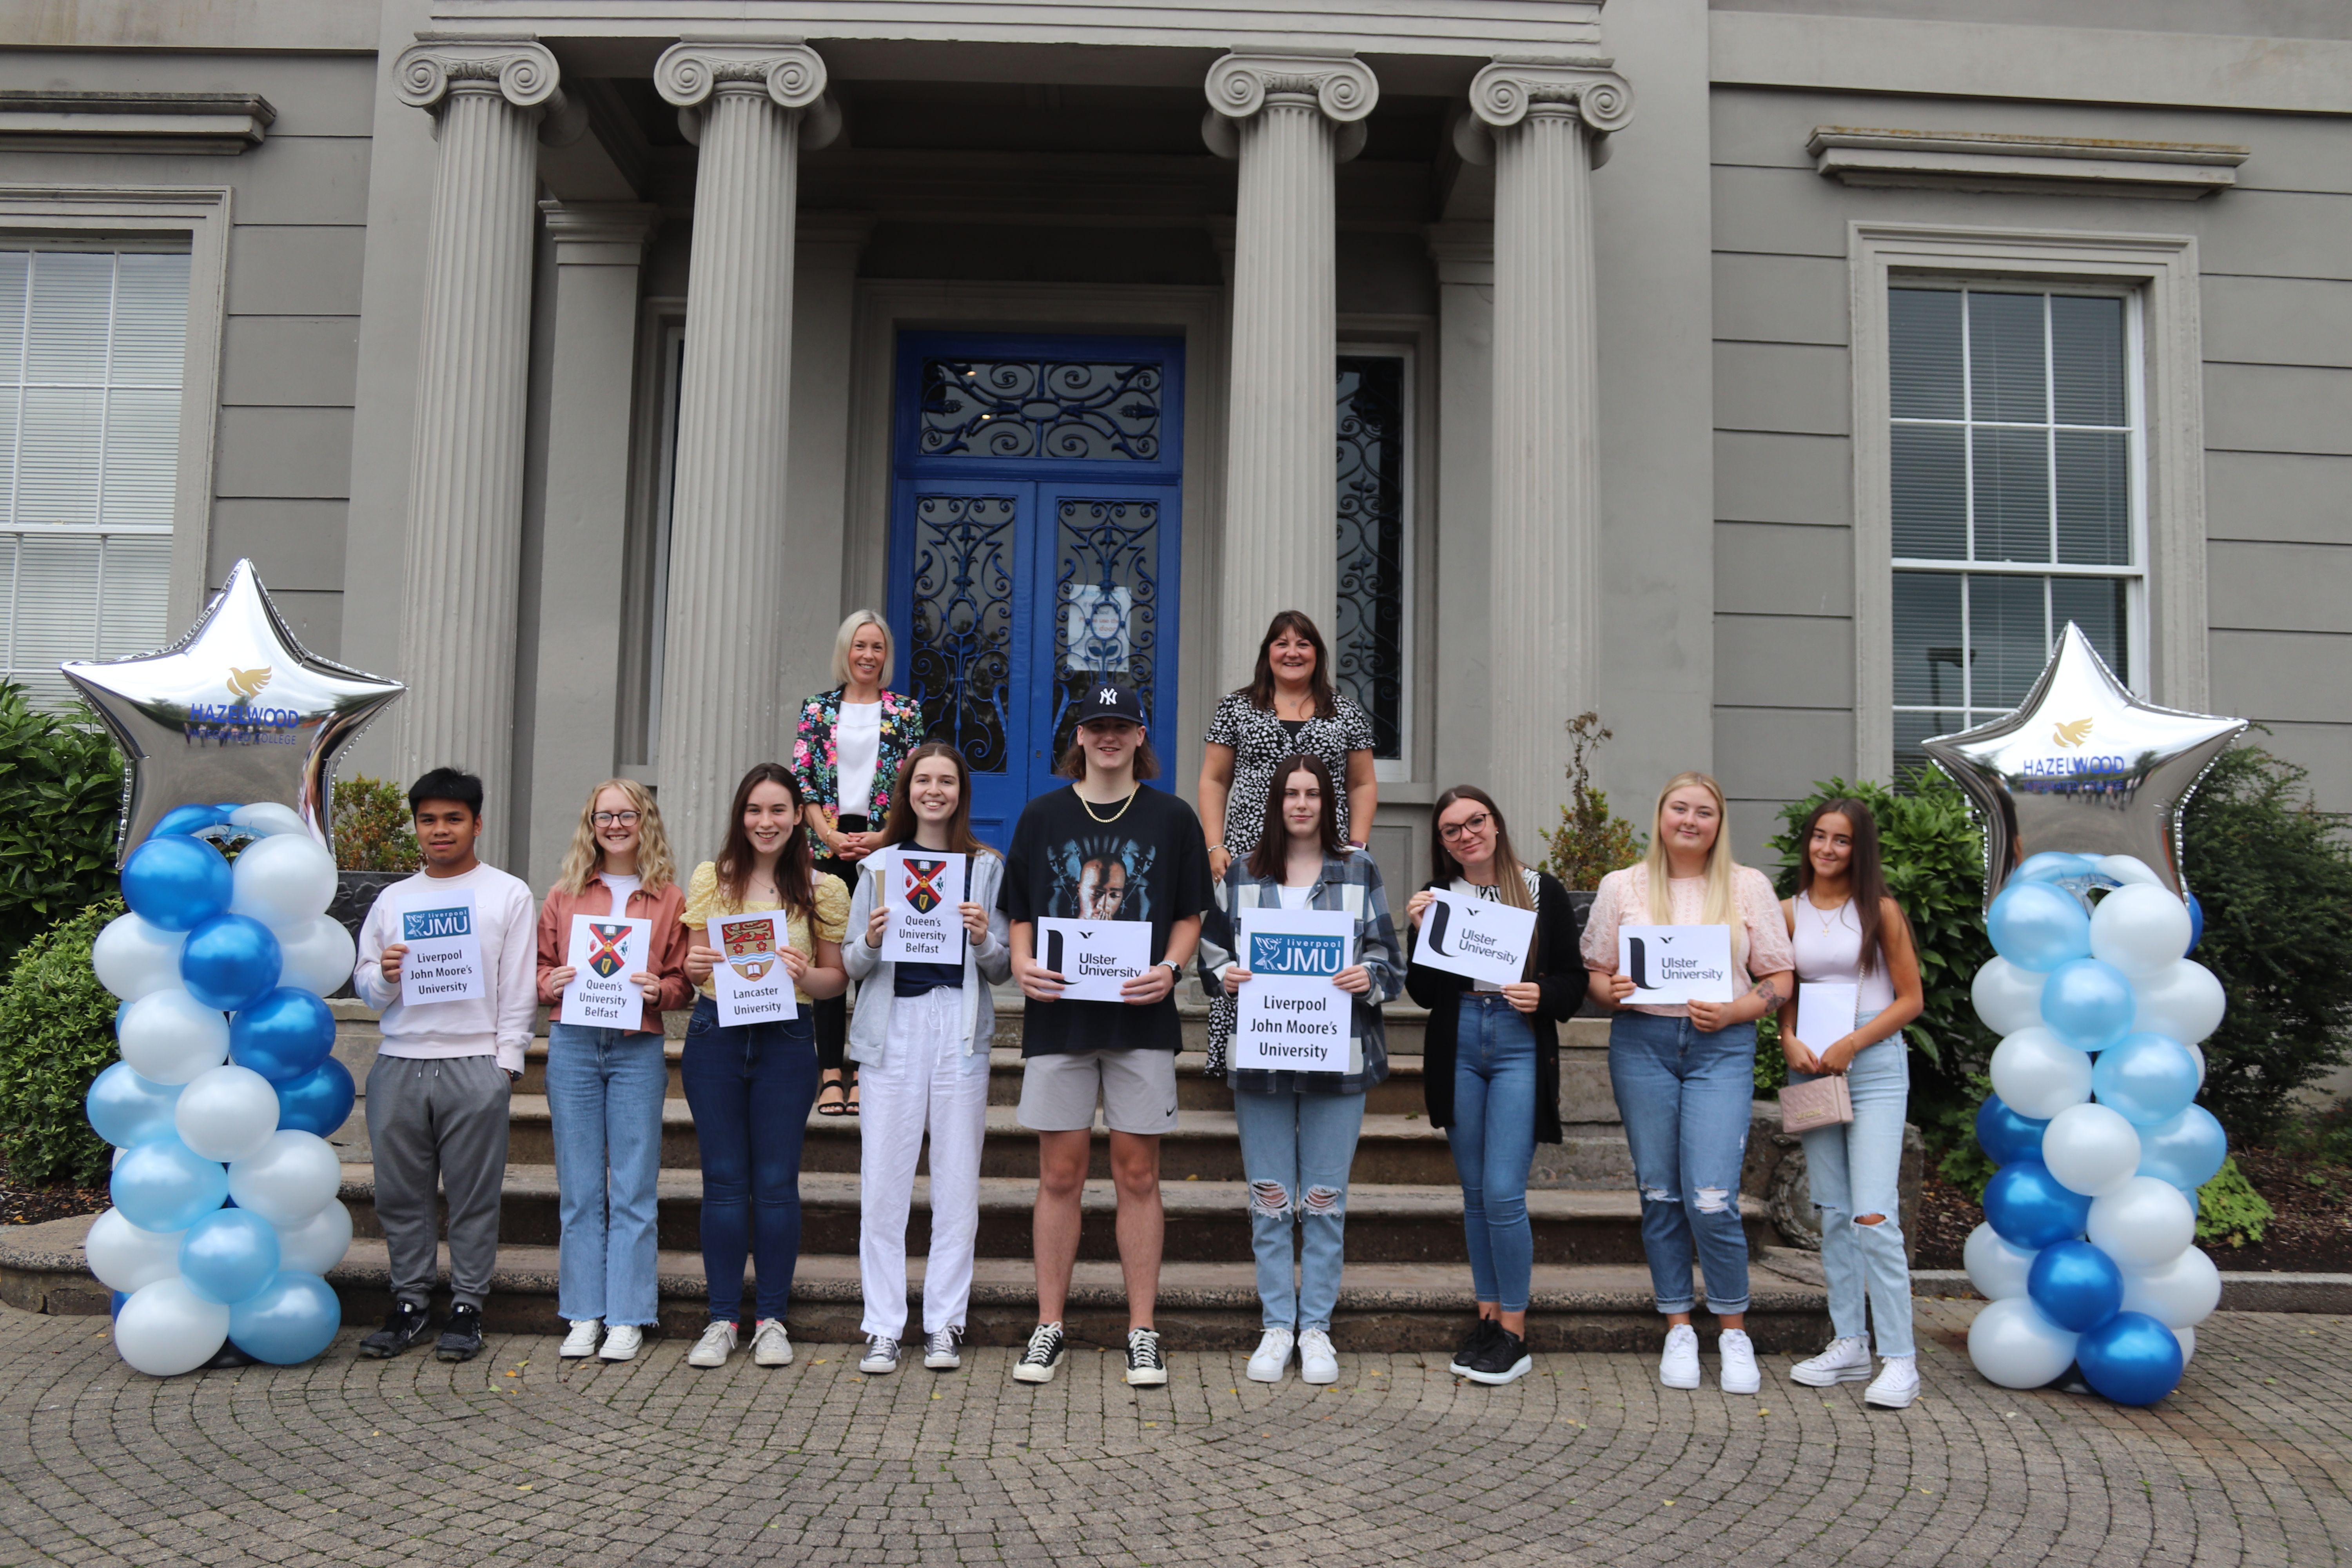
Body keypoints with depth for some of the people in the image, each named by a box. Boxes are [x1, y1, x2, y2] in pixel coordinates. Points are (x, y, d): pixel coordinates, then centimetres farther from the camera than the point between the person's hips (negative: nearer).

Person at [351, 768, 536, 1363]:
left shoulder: (508, 894, 7)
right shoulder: (393, 899, 17)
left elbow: (518, 986, 3)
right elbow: (364, 985, 18)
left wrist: (506, 1061, -4)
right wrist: (384, 975, -6)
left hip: (474, 1064, -3)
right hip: (399, 1064, 3)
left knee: (474, 1194, 1)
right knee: (401, 1192, 7)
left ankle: (467, 1307, 10)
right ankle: (410, 1302, 19)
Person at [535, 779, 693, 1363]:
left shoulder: (668, 898, 6)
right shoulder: (565, 894, 10)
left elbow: (684, 982, 6)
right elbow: (541, 965, 14)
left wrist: (659, 989, -14)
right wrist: (551, 983, -7)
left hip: (638, 1049, -1)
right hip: (573, 1045, 2)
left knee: (633, 1189, 1)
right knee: (579, 1189, 6)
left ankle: (627, 1318, 8)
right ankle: (584, 1315, 15)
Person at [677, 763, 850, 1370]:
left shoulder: (823, 889, 3)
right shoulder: (712, 878, 6)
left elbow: (838, 979, 5)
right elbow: (692, 963, 9)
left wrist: (803, 974, -15)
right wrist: (697, 966, -14)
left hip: (786, 1041, -1)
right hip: (715, 1036, 1)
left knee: (777, 1182, 2)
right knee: (724, 1181, 4)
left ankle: (772, 1320, 15)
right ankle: (722, 1319, 15)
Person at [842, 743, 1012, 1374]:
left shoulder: (986, 867, 10)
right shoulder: (880, 865, 11)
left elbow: (1001, 971, 9)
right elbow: (852, 966, 11)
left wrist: (984, 939, -11)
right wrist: (870, 943, -10)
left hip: (961, 1028, 0)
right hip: (893, 1026, 0)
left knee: (958, 1182, 1)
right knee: (883, 1181, -1)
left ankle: (946, 1323, 12)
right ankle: (883, 1327, 8)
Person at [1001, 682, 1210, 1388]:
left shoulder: (1172, 818, 5)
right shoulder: (1042, 815, 8)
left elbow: (1189, 916, 7)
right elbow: (1020, 915, 10)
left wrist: (1169, 969, -11)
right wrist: (1022, 965, -9)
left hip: (1141, 1018, -1)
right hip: (1057, 1014, 1)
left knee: (1138, 1176, 4)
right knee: (1060, 1176, 5)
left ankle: (1142, 1335, 13)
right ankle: (1049, 1328, 15)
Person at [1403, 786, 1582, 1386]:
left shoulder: (1542, 890, 2)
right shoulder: (1435, 898, 7)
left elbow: (1573, 977, 5)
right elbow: (1424, 994, 3)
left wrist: (1542, 995, -15)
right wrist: (1421, 933, -9)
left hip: (1521, 1045, -3)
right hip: (1457, 1047, 3)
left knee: (1504, 1192, -9)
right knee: (1475, 1192, 10)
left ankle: (1514, 1332, 4)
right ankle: (1487, 1318, 21)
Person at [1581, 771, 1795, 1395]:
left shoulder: (1749, 887, 8)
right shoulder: (1621, 887, 10)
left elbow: (1779, 980, 7)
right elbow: (1595, 974, 11)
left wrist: (1734, 1011, -10)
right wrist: (1613, 993, -11)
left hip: (1722, 1046, -1)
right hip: (1642, 1043, 2)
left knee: (1711, 1199, -9)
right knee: (1659, 1195, 6)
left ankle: (1734, 1331, 11)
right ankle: (1679, 1329, 20)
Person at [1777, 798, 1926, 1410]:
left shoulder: (1880, 911, 0)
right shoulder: (1790, 912, 9)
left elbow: (1911, 998, 0)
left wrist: (1851, 1044, -10)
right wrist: (1791, 1041, -4)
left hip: (1874, 1064, -4)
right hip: (1811, 1067, 4)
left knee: (1872, 1215, -13)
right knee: (1833, 1213, 9)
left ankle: (1900, 1359, -6)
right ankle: (1849, 1344, 18)